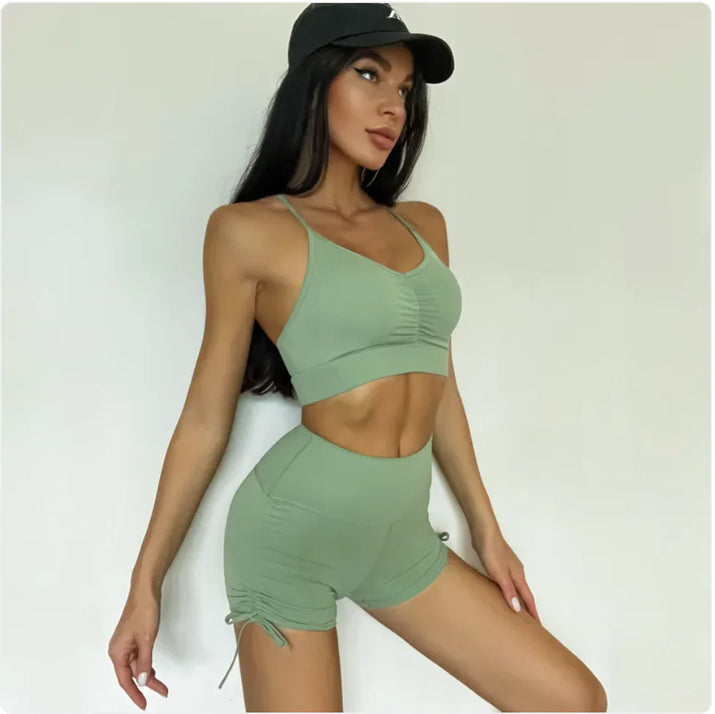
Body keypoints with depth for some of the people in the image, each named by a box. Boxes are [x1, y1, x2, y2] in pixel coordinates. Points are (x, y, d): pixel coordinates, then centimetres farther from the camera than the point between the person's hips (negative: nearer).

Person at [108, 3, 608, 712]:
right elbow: (206, 418, -3)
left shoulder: (422, 224, 10)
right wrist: (145, 584, -1)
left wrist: (487, 530, 16)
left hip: (401, 534, 6)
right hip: (293, 524, -5)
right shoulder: (251, 230, -7)